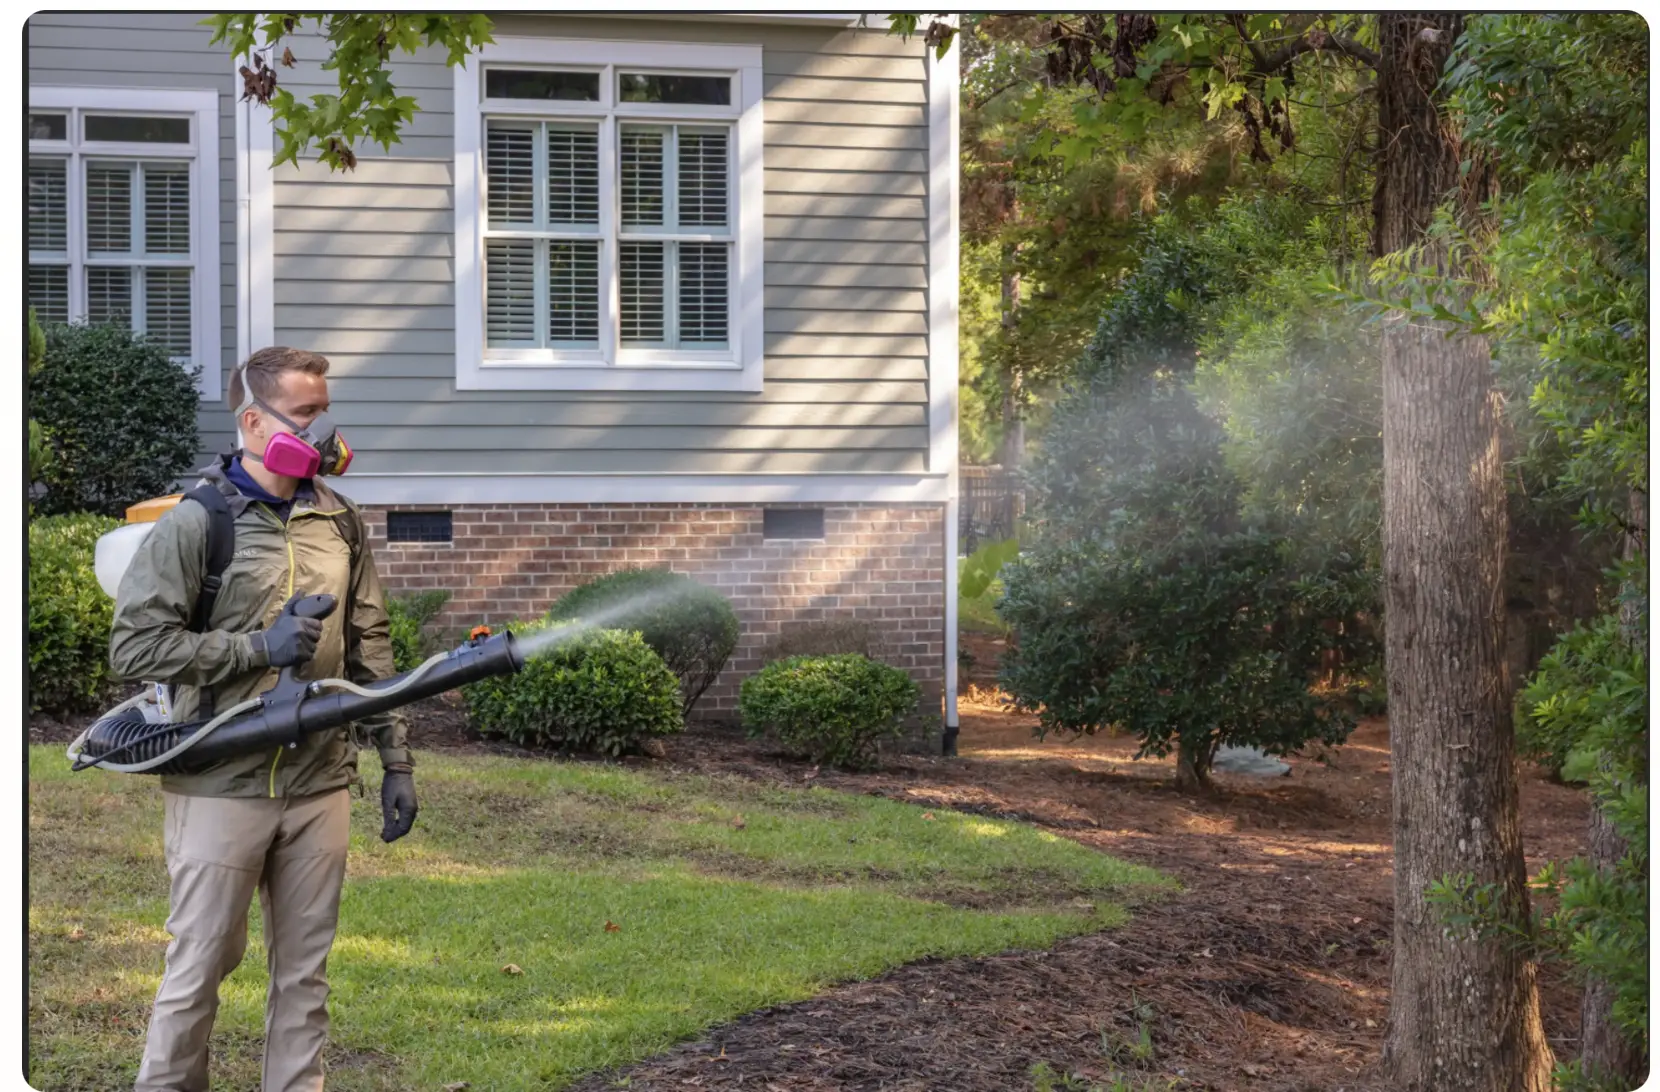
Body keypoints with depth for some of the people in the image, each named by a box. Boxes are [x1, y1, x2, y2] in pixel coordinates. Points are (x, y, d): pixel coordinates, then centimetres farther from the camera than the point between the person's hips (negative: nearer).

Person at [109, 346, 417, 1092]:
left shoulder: (340, 521, 8)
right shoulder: (197, 522, -8)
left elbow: (370, 650, 13)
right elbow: (134, 645, -10)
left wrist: (396, 760, 9)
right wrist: (258, 648, -15)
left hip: (321, 786, 5)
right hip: (222, 787, -4)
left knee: (305, 971, 11)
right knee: (201, 965, 4)